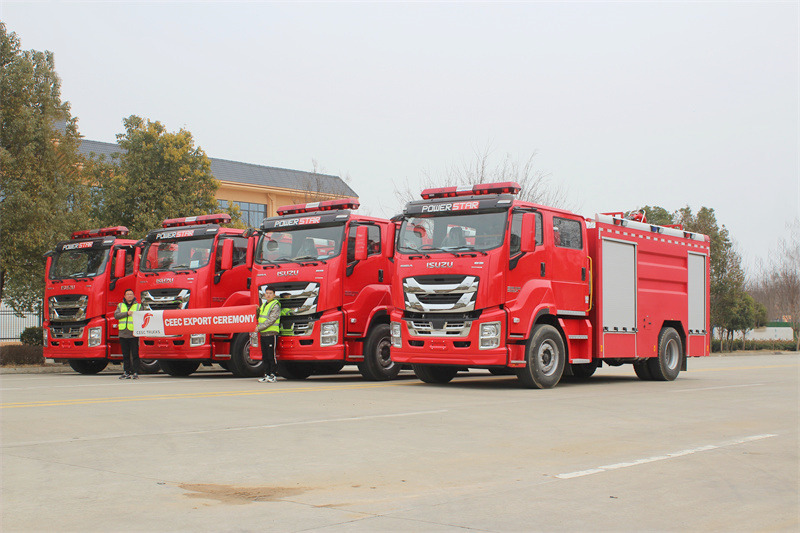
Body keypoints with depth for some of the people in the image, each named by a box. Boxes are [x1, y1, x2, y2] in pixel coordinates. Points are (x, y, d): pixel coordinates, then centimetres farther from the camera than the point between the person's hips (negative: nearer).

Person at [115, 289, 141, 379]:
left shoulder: (138, 306, 10)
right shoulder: (120, 305, 17)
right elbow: (116, 315, 0)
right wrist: (127, 313, -12)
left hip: (133, 334, -3)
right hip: (123, 334, 3)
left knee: (135, 354, -6)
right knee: (125, 355, 7)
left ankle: (135, 373, -5)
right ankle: (126, 372, 12)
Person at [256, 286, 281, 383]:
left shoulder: (275, 306, -8)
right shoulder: (263, 305, 19)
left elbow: (271, 320, -16)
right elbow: (260, 318, 29)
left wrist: (259, 328, -15)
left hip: (271, 334, -8)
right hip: (263, 334, 8)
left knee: (271, 356, -5)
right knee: (265, 356, 8)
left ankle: (272, 375, -1)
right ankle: (266, 374, 12)